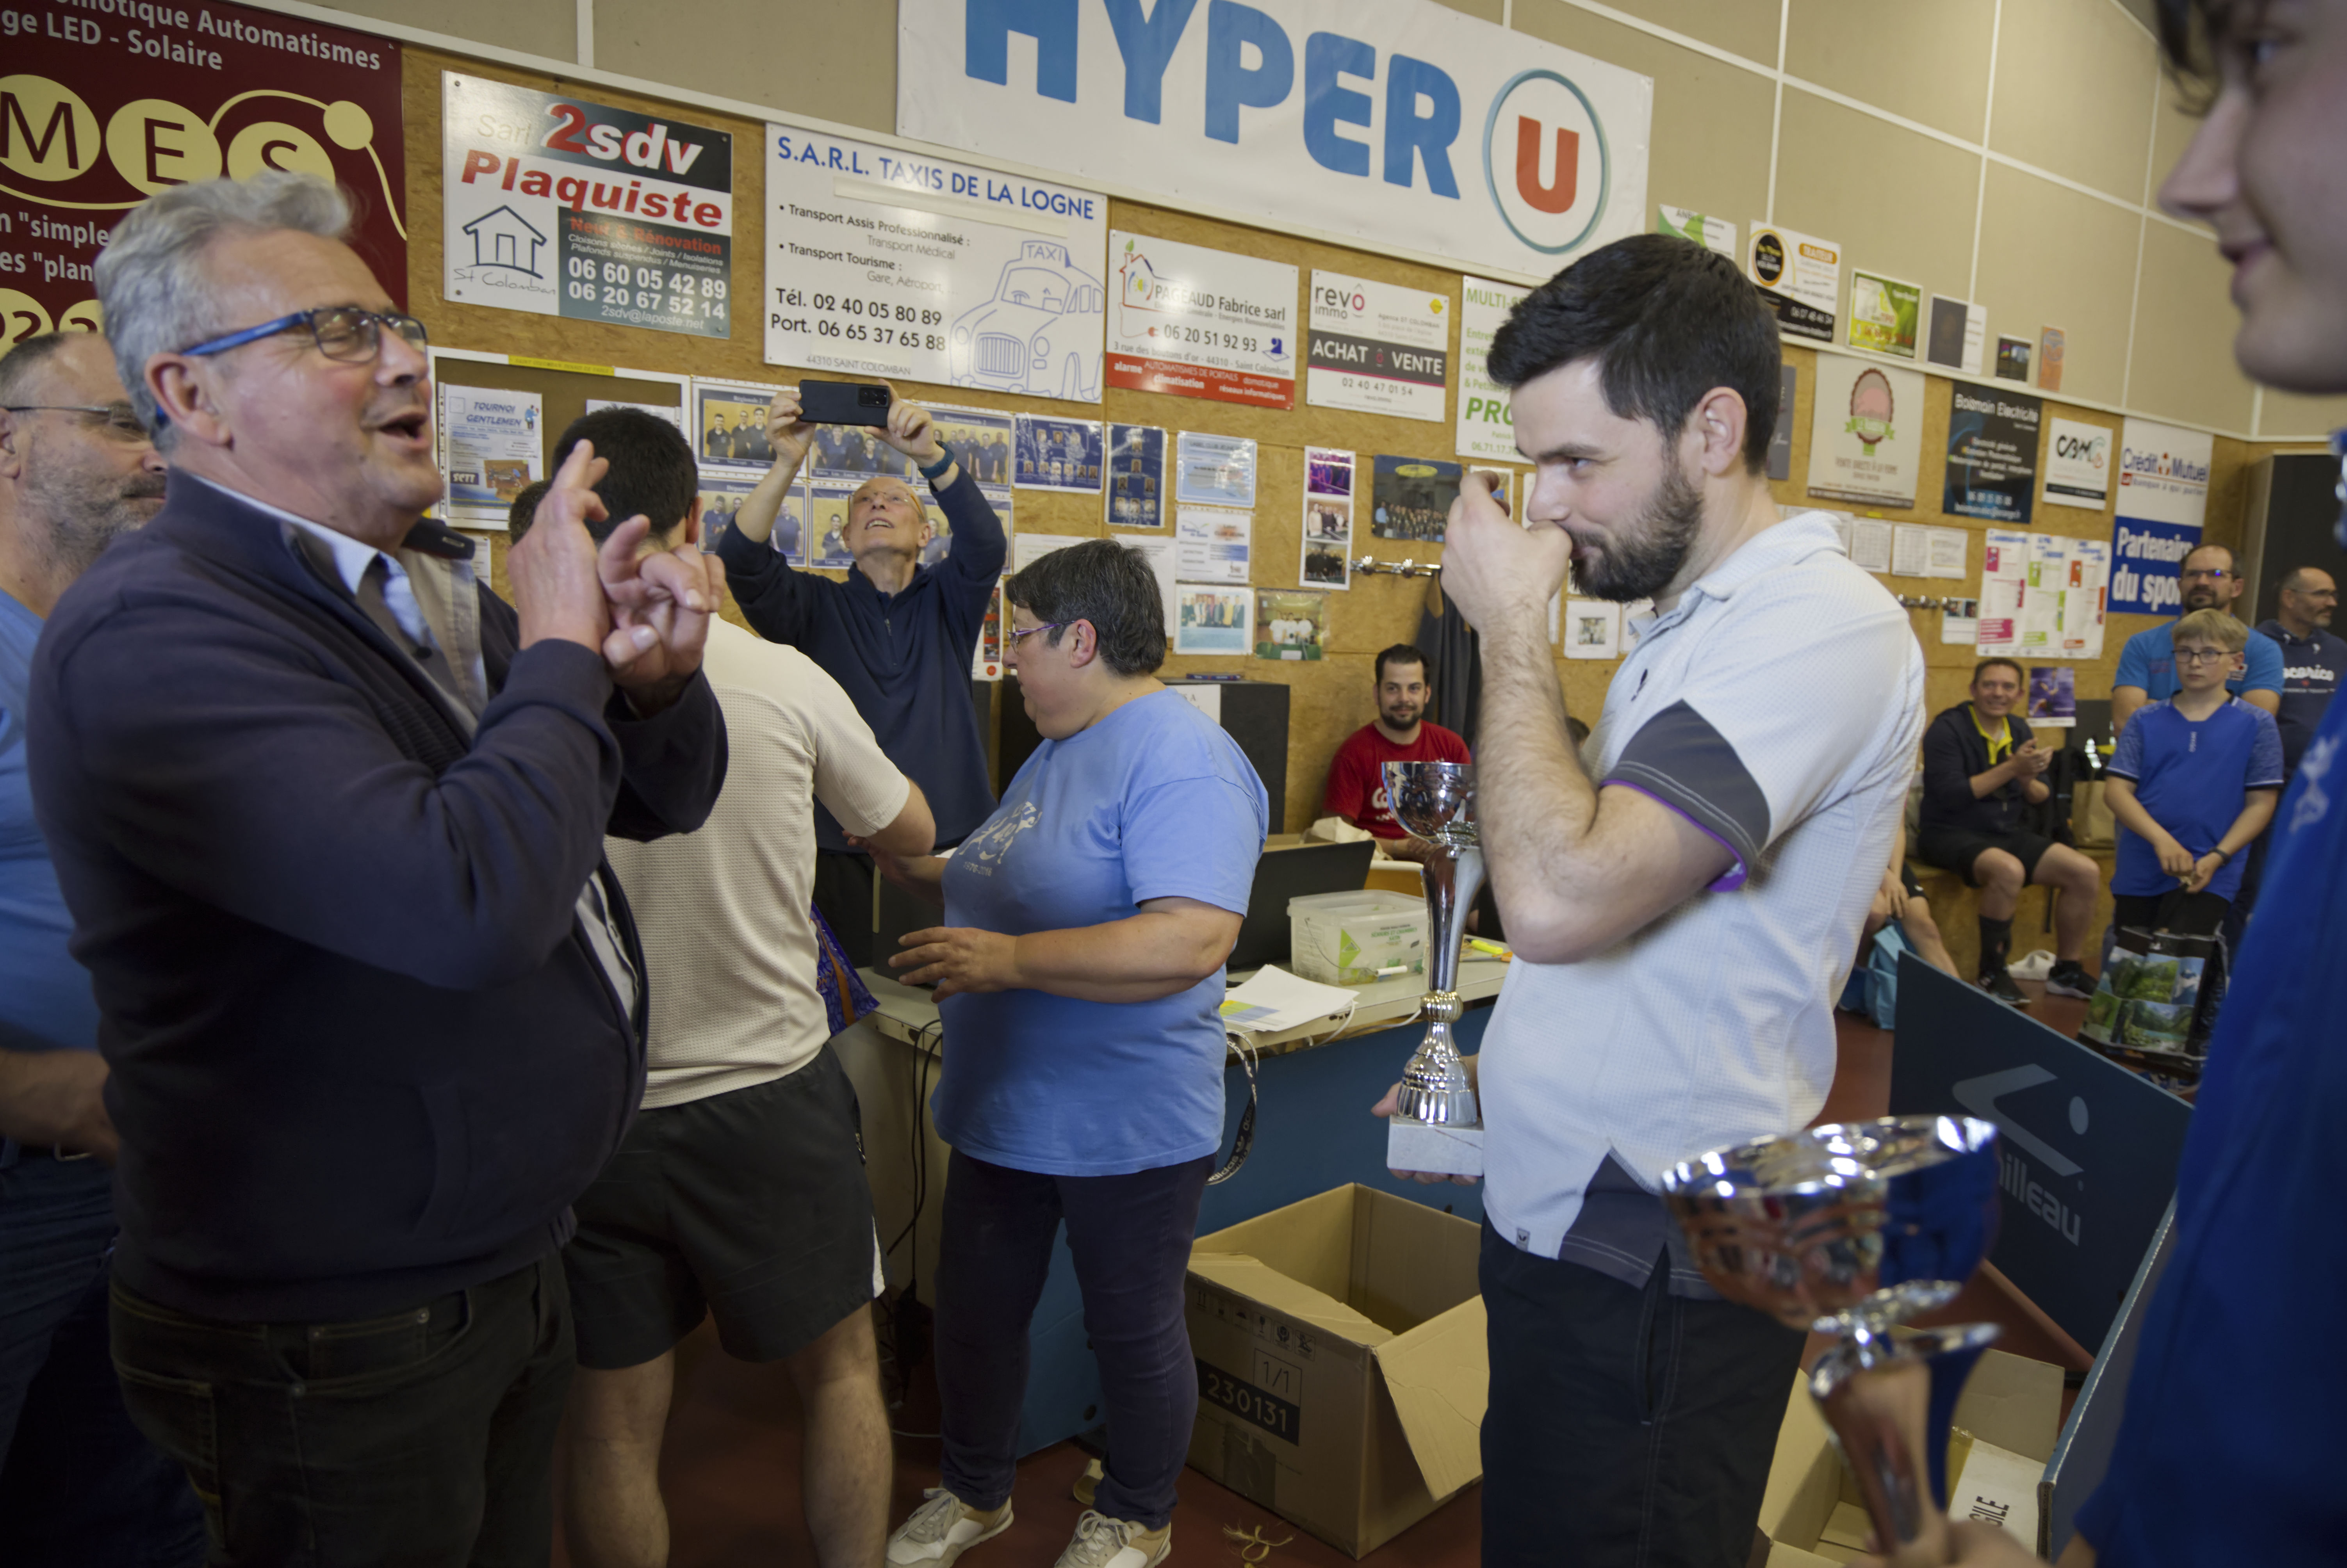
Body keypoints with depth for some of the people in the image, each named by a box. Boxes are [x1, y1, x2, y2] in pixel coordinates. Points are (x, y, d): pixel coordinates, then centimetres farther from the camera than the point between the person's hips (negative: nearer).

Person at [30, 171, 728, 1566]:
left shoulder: (430, 587, 7)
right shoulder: (153, 636, -22)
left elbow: (662, 800, 12)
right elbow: (473, 902, -36)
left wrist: (657, 681, -10)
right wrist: (558, 652, -20)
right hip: (333, 1348, -8)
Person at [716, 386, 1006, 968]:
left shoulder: (947, 599, 10)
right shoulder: (817, 605, 9)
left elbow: (985, 544, -10)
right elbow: (741, 561, -8)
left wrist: (933, 456, -25)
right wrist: (786, 465, -20)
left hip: (949, 841, 0)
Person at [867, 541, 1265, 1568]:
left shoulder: (1180, 761, -21)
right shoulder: (1059, 749, 11)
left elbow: (1191, 941, -33)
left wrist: (1009, 960, -31)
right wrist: (919, 875, 9)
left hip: (1125, 1125, -9)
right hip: (1003, 1107, 9)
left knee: (1134, 1330, 12)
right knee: (975, 1313, 20)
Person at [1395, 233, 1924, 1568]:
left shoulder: (1819, 626, -20)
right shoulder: (1703, 625, 13)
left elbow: (1558, 895, -32)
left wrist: (1512, 627, -20)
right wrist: (1486, 1071, 11)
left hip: (1651, 1268, -9)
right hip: (1574, 1221, 9)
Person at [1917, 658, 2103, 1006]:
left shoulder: (2019, 730, 10)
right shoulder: (1948, 729, -10)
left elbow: (2042, 797, 12)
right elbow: (1950, 795, -21)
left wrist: (2028, 781, -13)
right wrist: (2011, 767, -21)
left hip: (2008, 832, 7)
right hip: (1950, 833, -7)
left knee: (2087, 873, -6)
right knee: (2008, 870, -36)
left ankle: (2066, 971, 12)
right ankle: (1992, 973, -18)